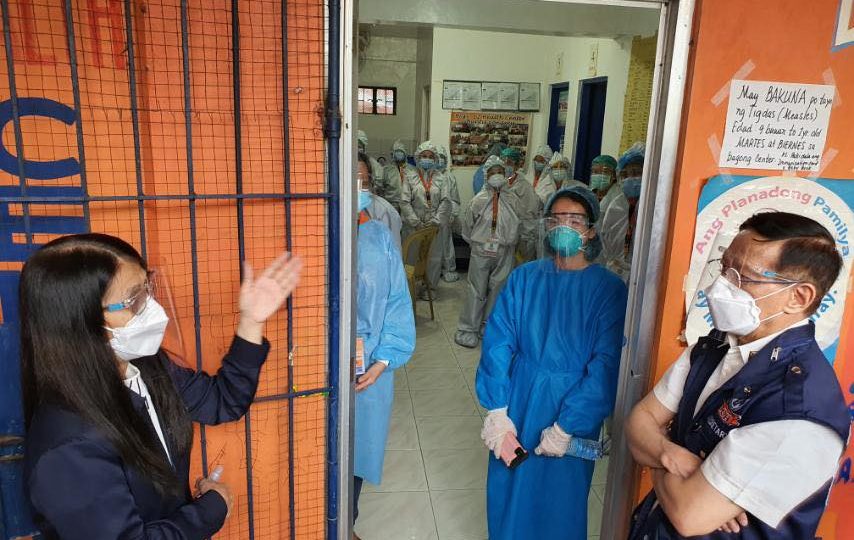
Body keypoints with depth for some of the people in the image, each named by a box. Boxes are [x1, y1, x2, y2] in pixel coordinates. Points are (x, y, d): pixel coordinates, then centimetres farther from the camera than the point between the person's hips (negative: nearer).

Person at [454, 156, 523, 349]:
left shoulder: (514, 201, 0)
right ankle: (468, 329, 11)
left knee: (498, 289, 10)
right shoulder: (478, 201, -5)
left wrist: (509, 244, 8)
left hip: (504, 255, 2)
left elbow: (519, 226, 9)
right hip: (481, 252, -2)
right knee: (477, 291, 2)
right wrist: (477, 243, 8)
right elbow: (467, 226, 5)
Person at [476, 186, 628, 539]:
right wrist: (497, 411, -14)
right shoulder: (524, 278, -4)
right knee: (509, 489, 16)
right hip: (518, 403, 2)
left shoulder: (609, 289, -10)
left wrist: (566, 427, -18)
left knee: (560, 499, 13)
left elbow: (606, 365, -15)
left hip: (573, 408, -2)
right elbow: (498, 341, -7)